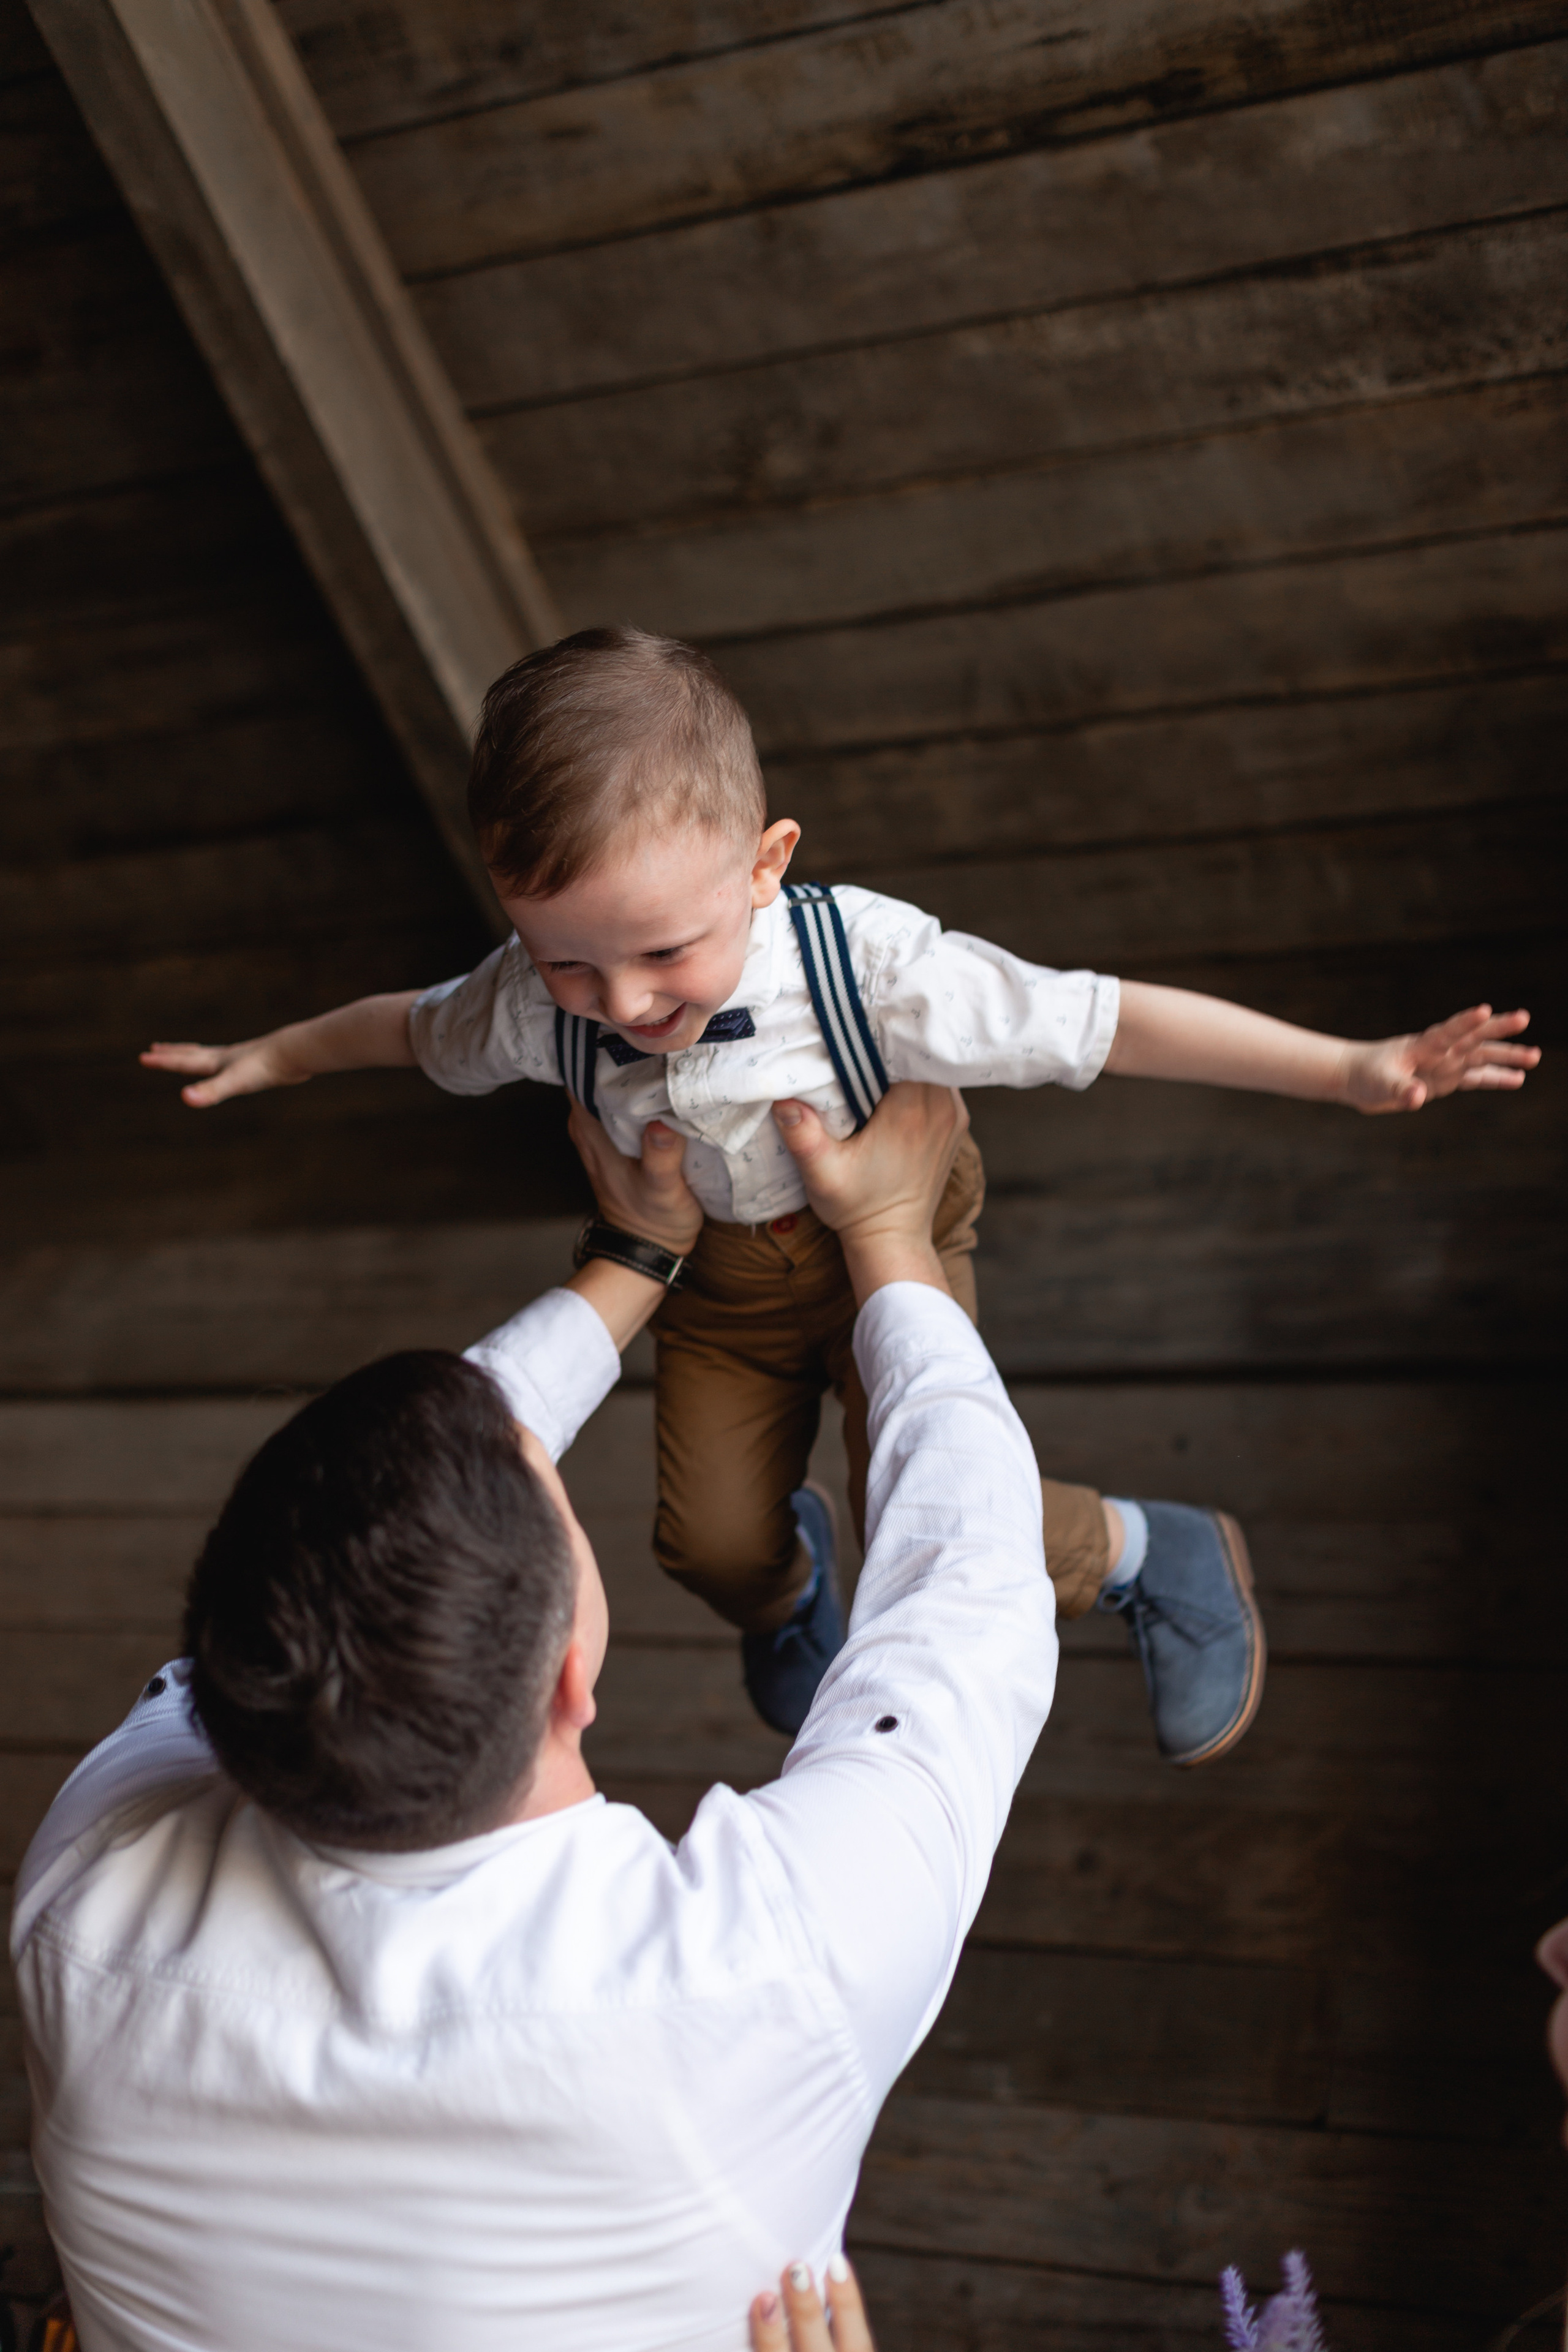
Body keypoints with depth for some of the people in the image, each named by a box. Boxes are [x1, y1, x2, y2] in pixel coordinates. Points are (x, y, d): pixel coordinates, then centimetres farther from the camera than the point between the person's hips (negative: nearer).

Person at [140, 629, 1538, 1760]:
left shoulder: (870, 967, -36)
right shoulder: (542, 1000, -25)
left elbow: (1098, 1022, -32)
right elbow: (418, 1027, -1)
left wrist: (1352, 1069, -33)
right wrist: (274, 1055, 13)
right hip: (718, 1284, 4)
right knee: (710, 1538, 4)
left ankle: (1157, 1554, 16)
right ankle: (786, 1572, 45)